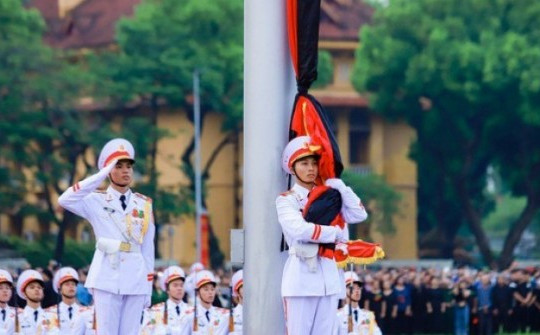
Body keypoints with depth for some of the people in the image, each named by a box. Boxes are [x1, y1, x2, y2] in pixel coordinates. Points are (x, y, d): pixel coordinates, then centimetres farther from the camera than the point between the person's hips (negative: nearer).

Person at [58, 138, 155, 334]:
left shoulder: (144, 205, 10)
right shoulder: (97, 201, 2)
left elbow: (148, 247, 11)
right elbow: (65, 200, -17)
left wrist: (148, 286, 8)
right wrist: (100, 176, -16)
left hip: (135, 279, 3)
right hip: (107, 278, -3)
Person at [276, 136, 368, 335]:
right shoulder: (286, 200, -1)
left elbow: (359, 215, 2)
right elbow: (299, 229, -19)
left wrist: (339, 186, -4)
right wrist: (335, 233, -9)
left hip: (329, 277, 5)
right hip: (301, 277, -5)